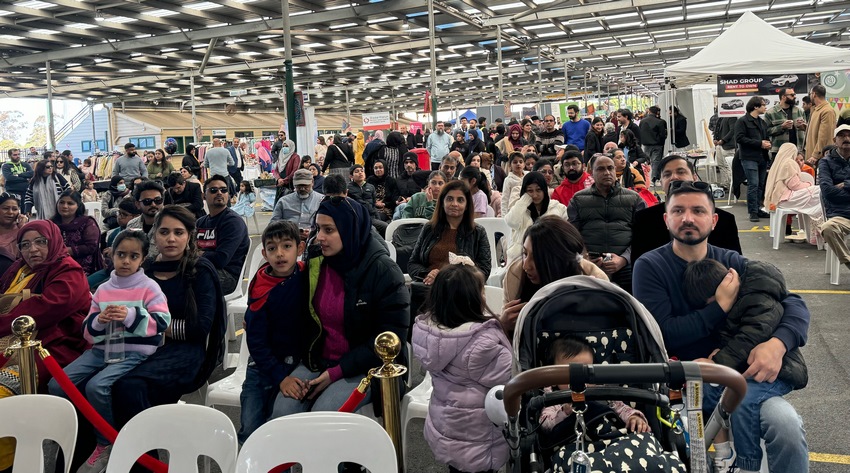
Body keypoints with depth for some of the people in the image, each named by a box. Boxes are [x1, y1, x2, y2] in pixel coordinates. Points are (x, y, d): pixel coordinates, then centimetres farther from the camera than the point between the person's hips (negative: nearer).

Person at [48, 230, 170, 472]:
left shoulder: (149, 287, -2)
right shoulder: (102, 290, 13)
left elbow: (162, 323, -10)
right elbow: (88, 331, 14)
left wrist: (131, 316, -22)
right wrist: (99, 321, -9)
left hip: (135, 351, -6)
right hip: (102, 349, 6)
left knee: (96, 387, -29)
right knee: (56, 384, -12)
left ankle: (106, 445, -5)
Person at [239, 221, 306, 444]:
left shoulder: (308, 275, -5)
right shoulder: (261, 291, -10)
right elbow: (256, 341, -9)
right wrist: (280, 376, -19)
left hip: (300, 364, 0)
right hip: (264, 365, 0)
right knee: (250, 429, -8)